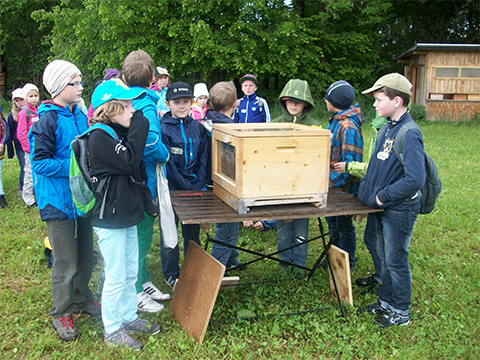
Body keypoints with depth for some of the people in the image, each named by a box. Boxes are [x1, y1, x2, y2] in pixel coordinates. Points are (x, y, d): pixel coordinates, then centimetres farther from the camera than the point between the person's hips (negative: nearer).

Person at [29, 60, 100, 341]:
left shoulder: (80, 116, 8)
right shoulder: (48, 120, -15)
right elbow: (40, 163, -18)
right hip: (59, 200, -7)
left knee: (86, 256, 18)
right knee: (66, 262, 4)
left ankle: (82, 300, 37)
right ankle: (62, 312, 22)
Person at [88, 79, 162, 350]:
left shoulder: (121, 133, 10)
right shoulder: (100, 137, -18)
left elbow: (138, 174, 15)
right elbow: (130, 162, -28)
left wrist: (149, 205, 15)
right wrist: (139, 124, -22)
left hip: (128, 214, 9)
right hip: (110, 218, -9)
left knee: (131, 272, 18)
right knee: (116, 277, 3)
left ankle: (129, 317, 35)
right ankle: (113, 329, 20)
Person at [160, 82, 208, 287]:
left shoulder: (198, 128, 6)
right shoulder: (162, 128, -7)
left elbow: (203, 160, 4)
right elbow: (166, 163, -12)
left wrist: (198, 185, -7)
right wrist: (187, 187, -14)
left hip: (194, 188, 4)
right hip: (170, 189, -3)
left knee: (193, 232, 12)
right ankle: (171, 274, 22)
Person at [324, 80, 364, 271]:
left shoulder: (348, 127, -24)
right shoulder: (335, 121, 7)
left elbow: (350, 162, -26)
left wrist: (333, 181, -25)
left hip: (343, 186, -9)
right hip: (332, 183, 9)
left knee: (344, 225, 6)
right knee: (332, 221, 20)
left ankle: (348, 263, 23)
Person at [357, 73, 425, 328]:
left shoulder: (409, 134, -22)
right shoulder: (388, 127, 6)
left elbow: (415, 179, -29)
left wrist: (382, 196, -20)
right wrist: (367, 192, 11)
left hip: (400, 210, -8)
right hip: (383, 207, 8)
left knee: (396, 261, 5)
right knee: (384, 258, 20)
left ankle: (401, 313, 22)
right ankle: (386, 301, 37)